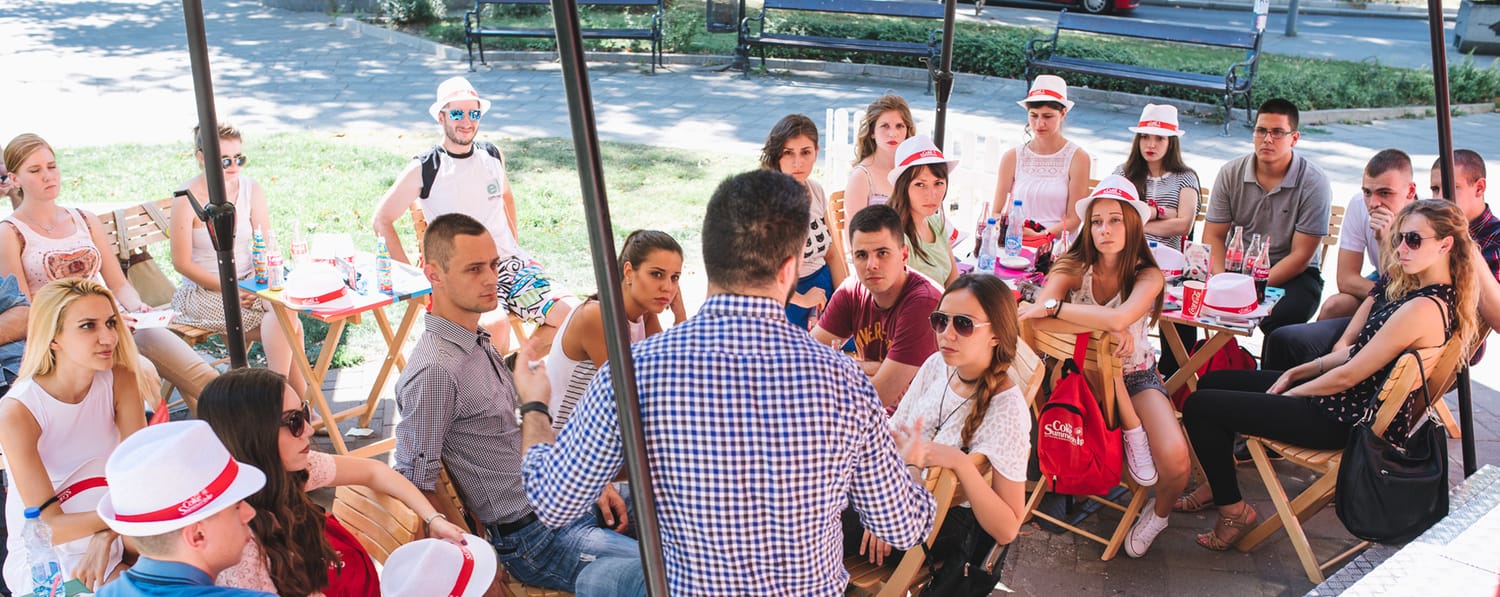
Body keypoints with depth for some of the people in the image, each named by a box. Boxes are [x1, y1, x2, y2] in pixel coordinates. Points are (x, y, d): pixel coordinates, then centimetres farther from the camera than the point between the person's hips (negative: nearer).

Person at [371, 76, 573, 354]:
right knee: (496, 326, -36)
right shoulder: (423, 170, -3)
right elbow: (382, 220, 3)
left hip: (511, 261, 5)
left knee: (571, 316, -14)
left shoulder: (492, 155, 11)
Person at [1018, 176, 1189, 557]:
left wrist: (1054, 306, -30)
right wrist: (1108, 328, -34)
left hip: (1136, 376, 0)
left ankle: (1159, 512, 11)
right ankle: (1132, 433, -14)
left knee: (1175, 459, -24)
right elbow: (1040, 320, -31)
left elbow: (1119, 318, -35)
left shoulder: (1147, 276, -12)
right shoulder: (1073, 267, -12)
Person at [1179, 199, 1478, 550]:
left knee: (1200, 407, -13)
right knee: (1212, 382, 16)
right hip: (1358, 402, 11)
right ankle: (1220, 484, 28)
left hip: (1346, 422, -11)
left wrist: (1287, 392, -7)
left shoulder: (1423, 309, -25)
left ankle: (1233, 509, 4)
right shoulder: (1442, 297, 6)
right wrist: (1295, 374, 7)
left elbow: (1347, 376, -21)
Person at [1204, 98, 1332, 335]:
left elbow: (1301, 255, -12)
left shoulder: (1313, 182, -11)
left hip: (1291, 274, -3)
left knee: (1280, 318, -36)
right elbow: (1213, 236, 0)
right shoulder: (1231, 173, 0)